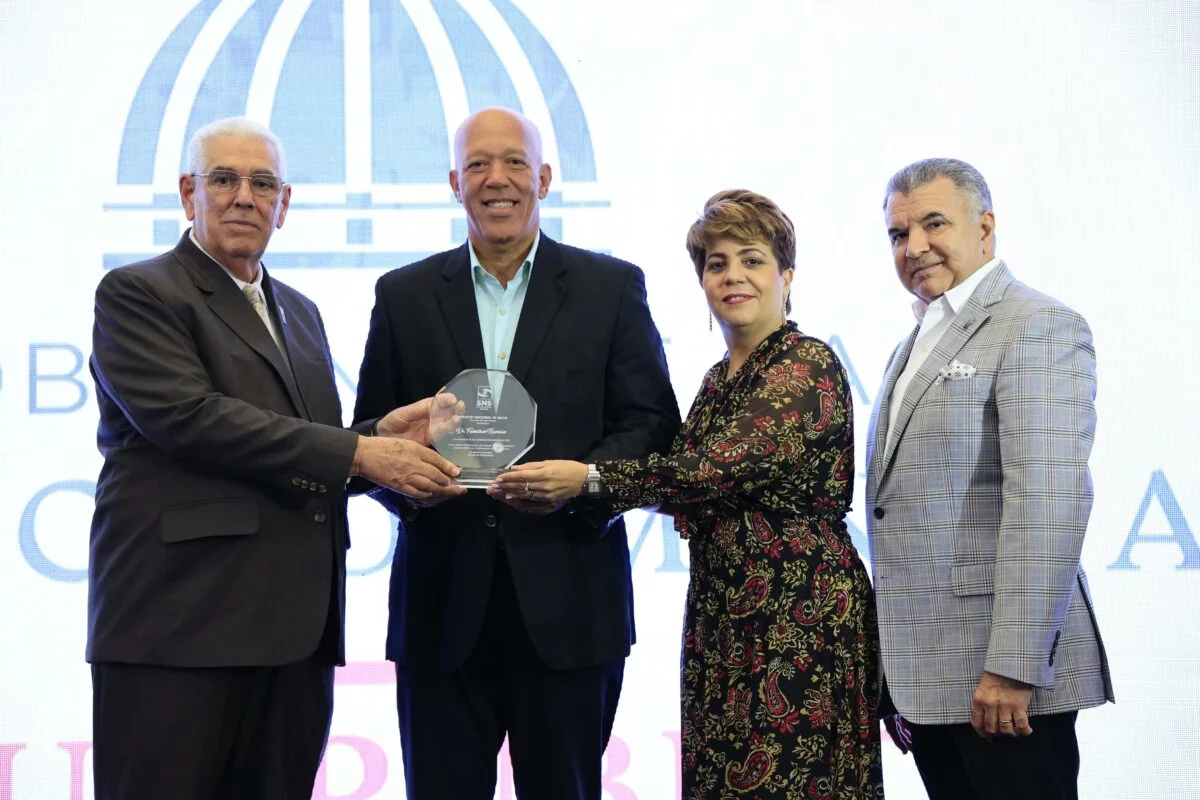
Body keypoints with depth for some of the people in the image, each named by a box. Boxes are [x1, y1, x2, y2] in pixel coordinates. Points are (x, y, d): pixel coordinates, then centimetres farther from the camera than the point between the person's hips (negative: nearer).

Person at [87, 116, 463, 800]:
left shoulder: (300, 313, 24)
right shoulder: (137, 294, 0)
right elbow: (188, 416, -15)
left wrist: (379, 437, 2)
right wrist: (356, 453, -15)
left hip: (296, 633, 7)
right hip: (180, 624, -6)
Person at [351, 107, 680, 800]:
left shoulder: (612, 287, 7)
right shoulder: (404, 296, 11)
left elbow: (653, 424, 2)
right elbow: (370, 432, 10)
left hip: (567, 604, -1)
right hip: (442, 606, 1)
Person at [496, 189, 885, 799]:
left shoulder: (807, 367, -12)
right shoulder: (718, 379, 15)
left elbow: (720, 469, -21)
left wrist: (589, 479, -21)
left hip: (801, 617, -8)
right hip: (721, 616, 8)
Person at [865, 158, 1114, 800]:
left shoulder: (1038, 326, -8)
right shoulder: (917, 345, 20)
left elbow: (1049, 502, -18)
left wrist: (1012, 669, -23)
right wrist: (894, 682, 15)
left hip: (1003, 678, -8)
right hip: (924, 675, 8)